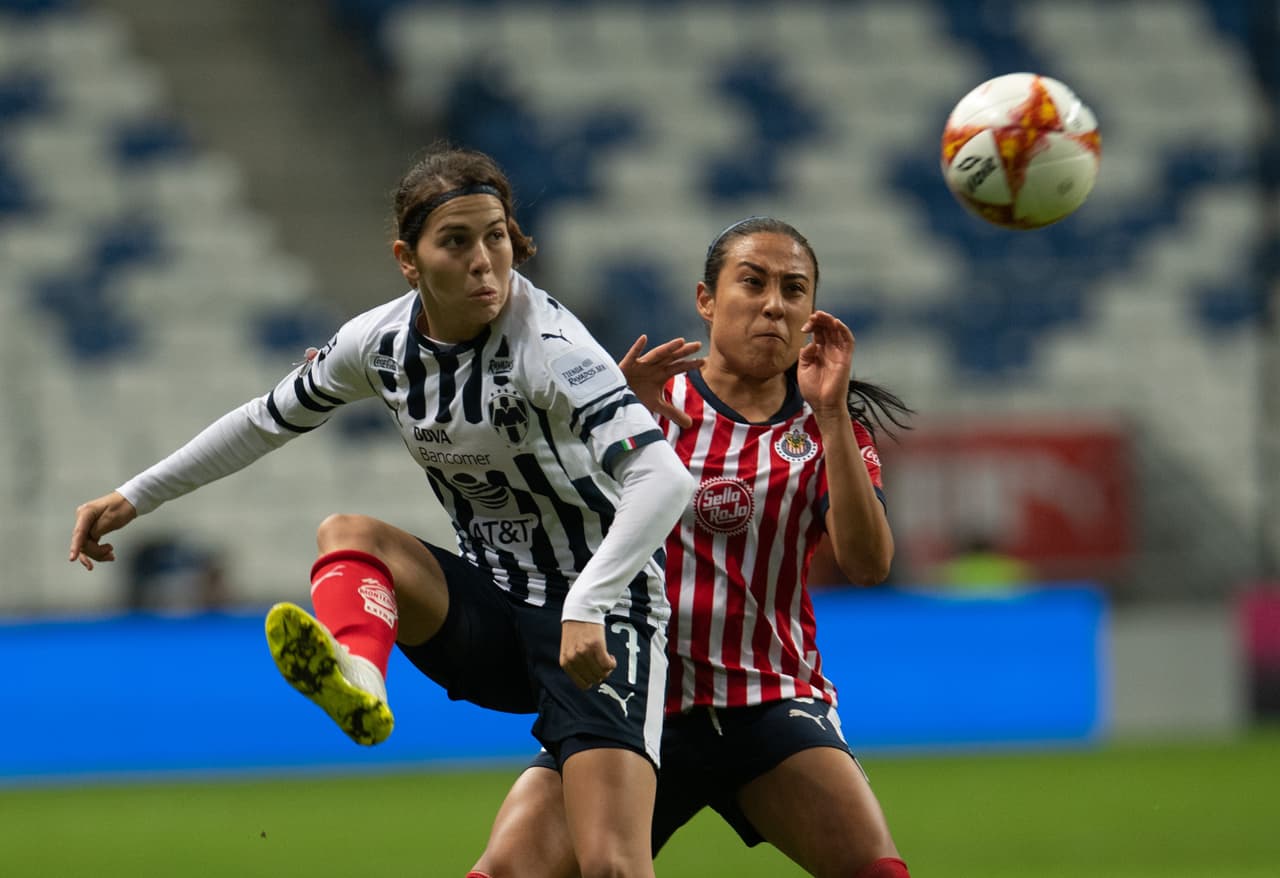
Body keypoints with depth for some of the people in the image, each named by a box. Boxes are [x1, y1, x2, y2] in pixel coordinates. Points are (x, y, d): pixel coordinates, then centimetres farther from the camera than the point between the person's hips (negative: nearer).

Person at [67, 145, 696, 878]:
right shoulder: (380, 343, -3)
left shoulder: (545, 344, -23)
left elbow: (665, 476, -35)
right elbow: (267, 421, 17)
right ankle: (355, 680, -45)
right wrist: (135, 497, 20)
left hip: (598, 621, -6)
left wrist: (586, 607, -47)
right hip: (492, 610, 6)